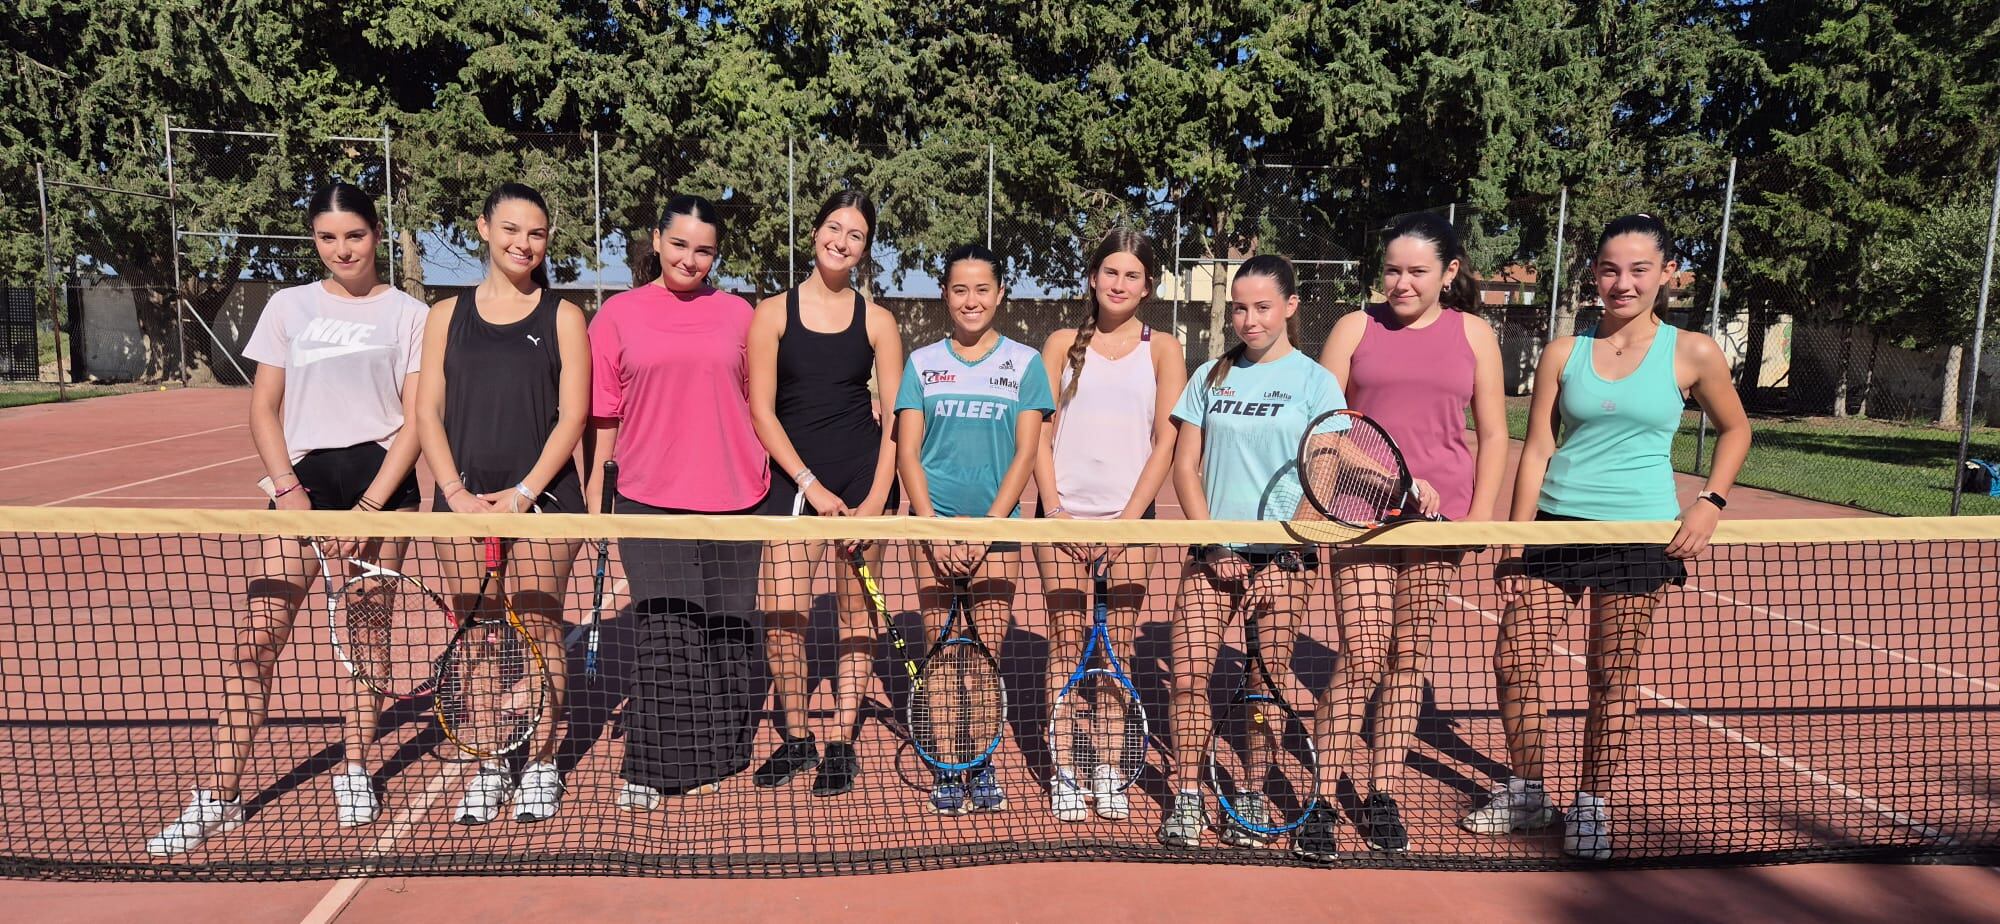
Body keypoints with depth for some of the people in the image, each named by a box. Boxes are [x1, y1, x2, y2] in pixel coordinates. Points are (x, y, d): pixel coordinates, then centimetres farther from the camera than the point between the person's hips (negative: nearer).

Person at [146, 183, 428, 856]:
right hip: (304, 479, 2)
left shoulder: (408, 315, 4)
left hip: (381, 480, -2)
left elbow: (417, 420, -1)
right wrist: (288, 490, -3)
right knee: (256, 636, -4)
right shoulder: (289, 306, 11)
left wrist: (370, 505, -9)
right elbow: (264, 409, 11)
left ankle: (354, 770, 19)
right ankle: (221, 796, 4)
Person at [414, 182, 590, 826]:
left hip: (541, 498, -2)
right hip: (466, 500, 2)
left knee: (537, 629, 1)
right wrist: (457, 494, -7)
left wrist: (524, 494, -12)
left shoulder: (562, 317, 4)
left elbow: (572, 416, -3)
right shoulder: (449, 316, 10)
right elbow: (428, 413, 6)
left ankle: (540, 765, 16)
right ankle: (489, 767, 18)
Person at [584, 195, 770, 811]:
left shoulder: (738, 314, 8)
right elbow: (600, 418, 6)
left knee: (725, 632, 6)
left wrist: (776, 484, 13)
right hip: (650, 501, -2)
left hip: (733, 500, 2)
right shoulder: (617, 316, 5)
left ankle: (707, 758, 22)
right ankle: (650, 769, 7)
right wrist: (593, 502, 4)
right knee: (665, 634, -6)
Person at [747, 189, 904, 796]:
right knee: (783, 610, -6)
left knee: (856, 610, 3)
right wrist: (811, 485, -9)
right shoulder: (773, 313, 4)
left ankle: (842, 741, 15)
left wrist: (878, 497, -8)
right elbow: (761, 412, 0)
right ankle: (795, 738, 13)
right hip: (794, 476, 0)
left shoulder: (876, 321, 6)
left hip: (863, 476, 1)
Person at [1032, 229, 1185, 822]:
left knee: (1119, 646, 2)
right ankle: (1064, 772, 8)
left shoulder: (1161, 350, 7)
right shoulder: (1063, 345, 9)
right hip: (1064, 515, 1)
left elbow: (1165, 444, 1)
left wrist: (1127, 519, -8)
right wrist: (1055, 512, -6)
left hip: (1128, 517, 0)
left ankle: (1110, 773, 13)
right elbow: (1040, 437, 6)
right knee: (1066, 643, 0)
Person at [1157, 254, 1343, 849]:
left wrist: (1286, 544, -14)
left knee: (1270, 677, 3)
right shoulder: (1210, 376, 10)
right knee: (1188, 671, -4)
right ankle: (1187, 798, 10)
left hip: (1283, 555, -2)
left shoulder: (1314, 381, 1)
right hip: (1212, 552, 2)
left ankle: (1252, 798, 20)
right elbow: (1186, 466, 8)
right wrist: (1209, 537, -5)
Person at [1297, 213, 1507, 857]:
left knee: (1409, 660, 6)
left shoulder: (1474, 334, 8)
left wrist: (1480, 517, 1)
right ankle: (1322, 799, 2)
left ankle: (1382, 797, 18)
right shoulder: (1356, 327, 4)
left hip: (1439, 519, 2)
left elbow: (1492, 433, 10)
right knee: (1362, 656, -8)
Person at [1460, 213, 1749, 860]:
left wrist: (1710, 502, -1)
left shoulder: (1693, 354, 0)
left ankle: (1592, 806, 22)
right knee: (1516, 658, 0)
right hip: (1556, 521, 2)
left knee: (1614, 675, 5)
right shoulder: (1564, 353, 3)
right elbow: (1536, 450, 3)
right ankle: (1525, 792, 20)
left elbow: (1735, 429, 14)